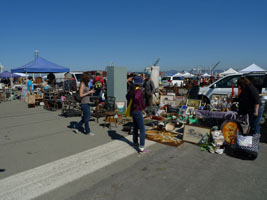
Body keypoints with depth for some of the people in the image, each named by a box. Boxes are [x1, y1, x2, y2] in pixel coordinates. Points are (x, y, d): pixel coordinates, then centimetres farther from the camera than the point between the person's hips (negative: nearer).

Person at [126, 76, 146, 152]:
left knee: (135, 127, 23)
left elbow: (127, 96, 23)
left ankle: (135, 142, 38)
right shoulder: (139, 90, -19)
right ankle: (142, 147, -9)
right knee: (142, 130, -5)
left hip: (132, 111, 9)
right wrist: (143, 106, -20)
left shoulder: (132, 89, 6)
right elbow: (136, 98, -36)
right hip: (138, 111, -9)